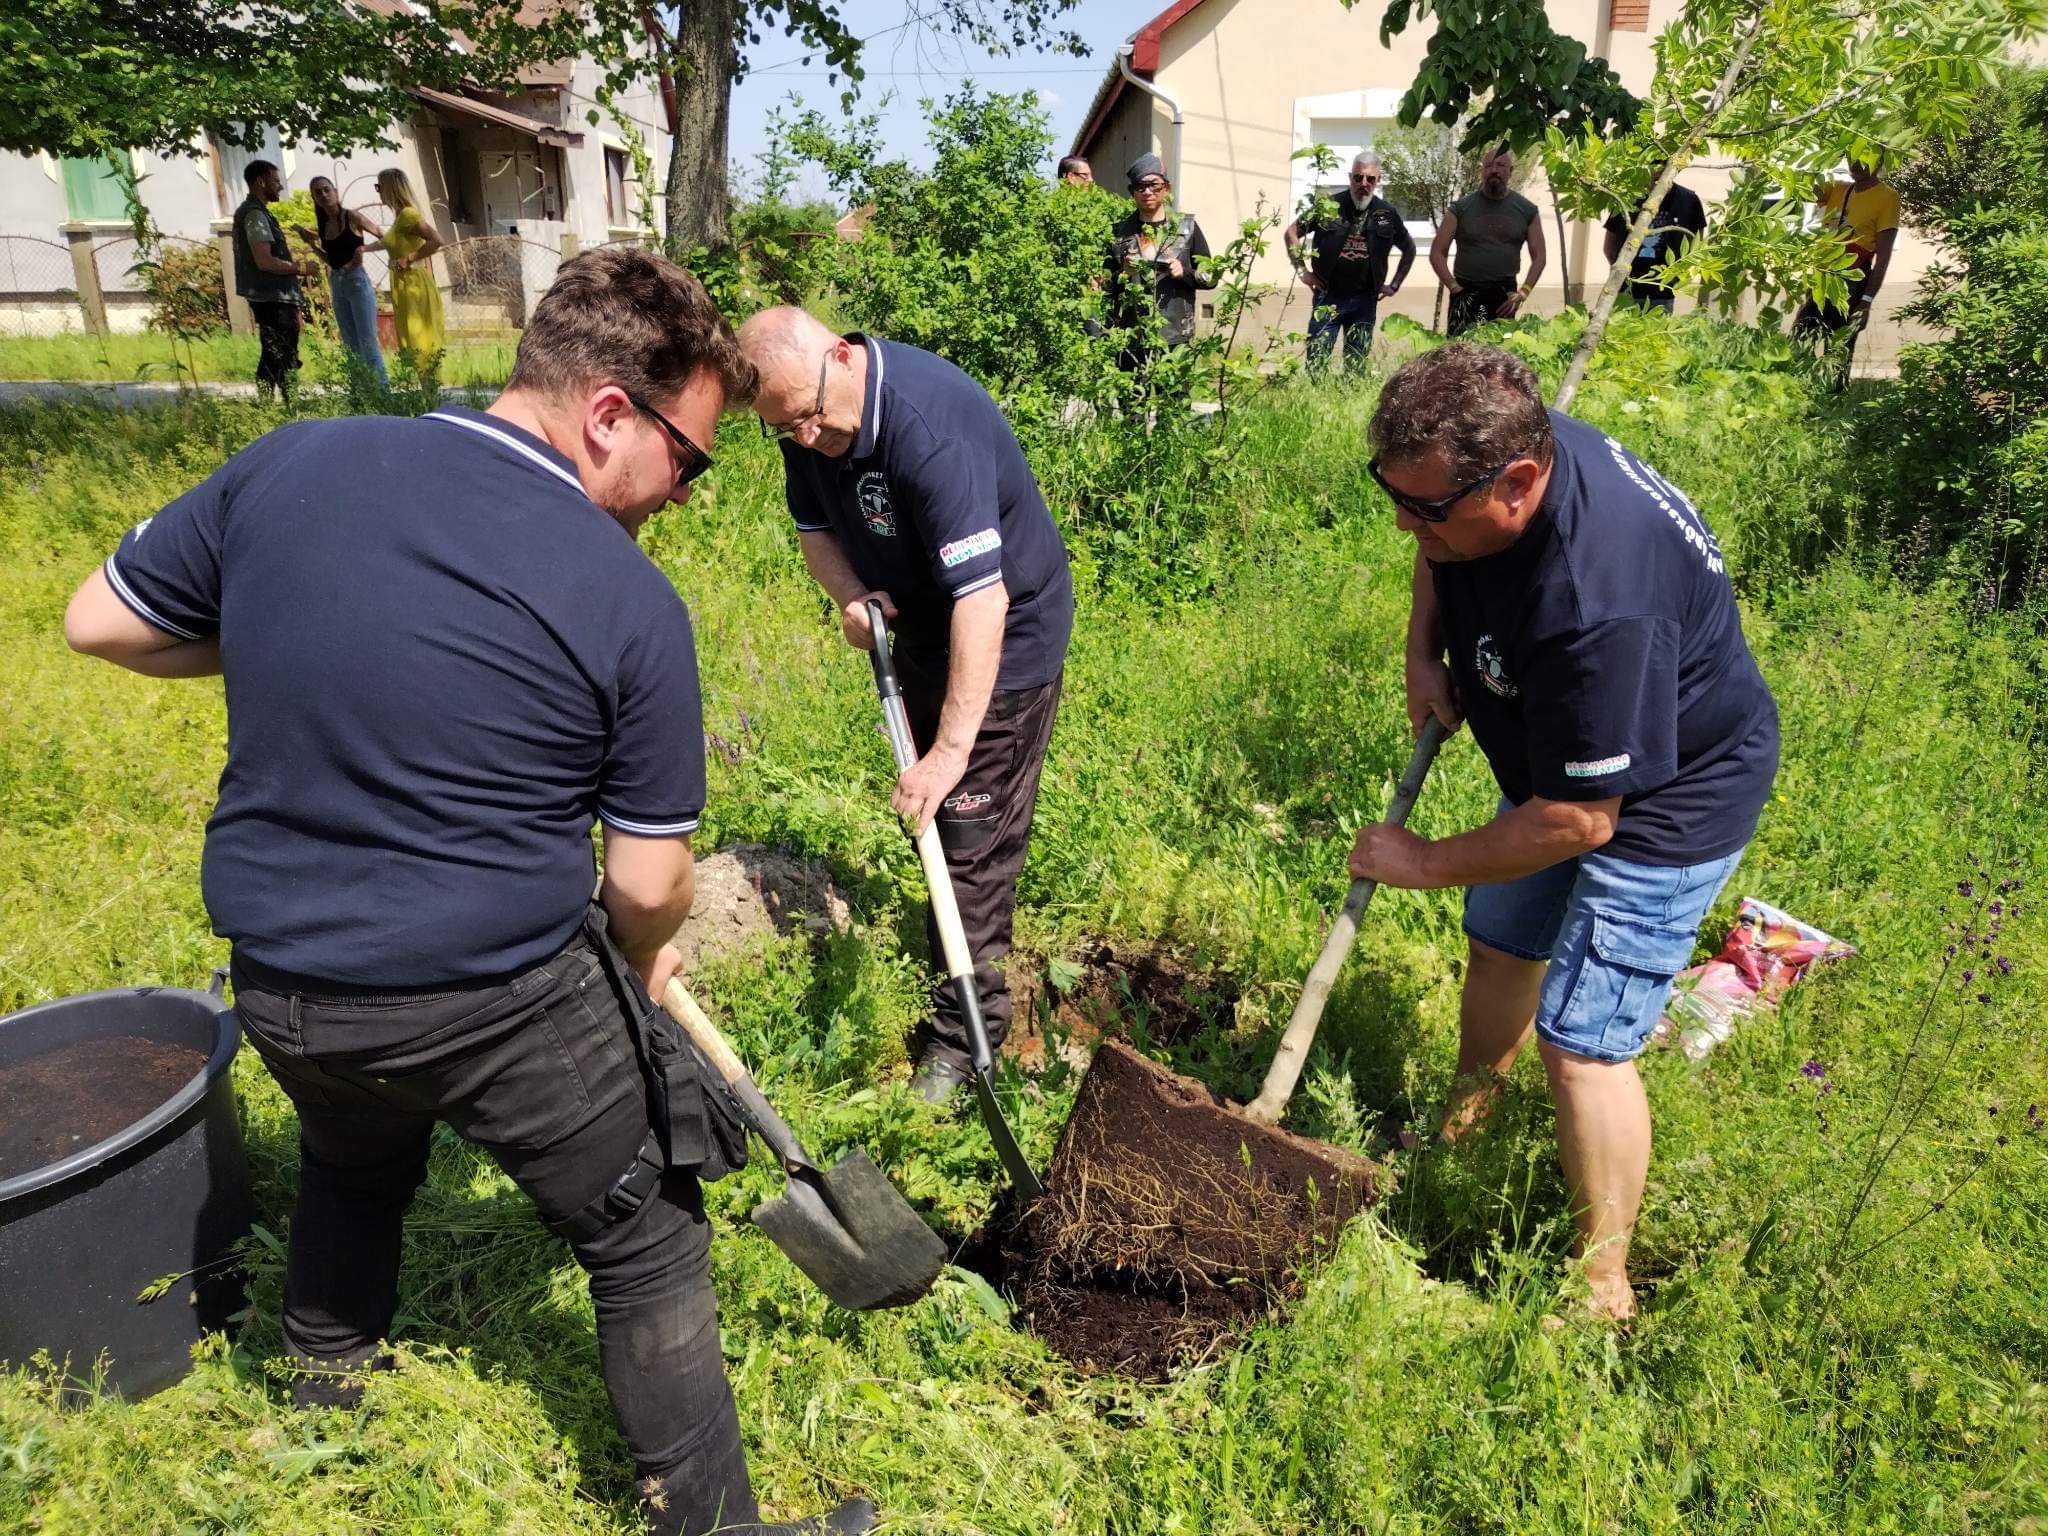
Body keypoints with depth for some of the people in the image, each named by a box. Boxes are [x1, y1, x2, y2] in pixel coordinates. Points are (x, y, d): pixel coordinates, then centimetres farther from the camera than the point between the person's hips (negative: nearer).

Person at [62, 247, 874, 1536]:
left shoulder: (290, 464, -5)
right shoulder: (631, 605, -17)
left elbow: (101, 623, 7)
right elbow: (649, 888, -10)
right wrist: (645, 962, 12)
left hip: (279, 979, 6)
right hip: (500, 1008, -6)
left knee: (354, 1160, 35)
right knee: (649, 1244, 15)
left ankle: (327, 1369, 62)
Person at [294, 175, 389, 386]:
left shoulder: (352, 217, -4)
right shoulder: (323, 225, 13)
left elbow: (386, 240, -3)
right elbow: (331, 260, 19)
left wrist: (364, 247, -18)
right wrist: (311, 243, 8)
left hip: (357, 281, -7)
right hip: (337, 285, 7)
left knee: (367, 341, -11)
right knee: (351, 345, 8)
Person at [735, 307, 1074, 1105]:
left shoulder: (930, 426, -35)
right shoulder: (807, 422, -9)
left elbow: (983, 598, -39)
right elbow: (816, 526, 5)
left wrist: (951, 748, -40)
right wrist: (850, 596, -18)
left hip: (1005, 641, -8)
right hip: (919, 628, 9)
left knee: (974, 836, -4)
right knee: (929, 817, 20)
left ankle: (962, 1032, 8)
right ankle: (958, 967, 41)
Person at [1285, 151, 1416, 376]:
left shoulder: (1387, 214, 4)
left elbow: (1409, 249, 19)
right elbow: (1291, 233, 4)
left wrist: (1395, 285, 12)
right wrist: (1302, 270, -1)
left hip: (1365, 301, 2)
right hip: (1328, 296, -2)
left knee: (1357, 366, 7)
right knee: (1316, 361, -6)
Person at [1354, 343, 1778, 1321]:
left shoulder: (1598, 605, -42)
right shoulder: (1482, 452, -18)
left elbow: (1578, 820, -34)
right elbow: (1439, 552, 9)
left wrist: (1425, 862, -21)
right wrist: (1425, 651, -8)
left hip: (1667, 800, -9)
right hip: (1562, 764, 9)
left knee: (1582, 1044, -9)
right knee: (1501, 946, 23)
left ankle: (1602, 1289, 11)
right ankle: (1460, 1128, 49)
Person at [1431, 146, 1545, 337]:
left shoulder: (1527, 210, 8)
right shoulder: (1461, 207, 4)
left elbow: (1539, 256, 11)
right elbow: (1437, 253, 4)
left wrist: (1523, 293, -2)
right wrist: (1454, 287, -7)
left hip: (1504, 294, 1)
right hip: (1466, 293, -1)